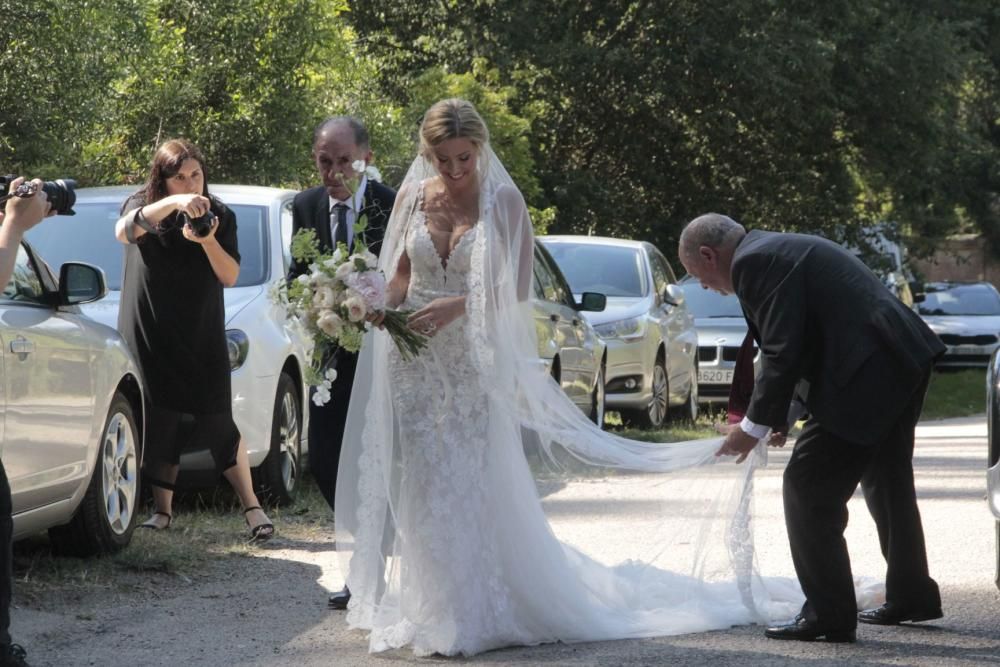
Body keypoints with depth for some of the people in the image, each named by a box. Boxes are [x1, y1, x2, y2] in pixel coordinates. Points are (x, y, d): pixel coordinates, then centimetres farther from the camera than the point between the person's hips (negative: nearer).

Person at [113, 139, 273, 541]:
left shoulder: (219, 216, 5)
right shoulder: (142, 206, -1)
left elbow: (230, 277, -1)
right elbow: (124, 232, -26)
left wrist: (208, 240, -20)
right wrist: (173, 203, -39)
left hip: (201, 338, 1)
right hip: (149, 338, 0)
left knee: (218, 424, -5)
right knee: (158, 427, -1)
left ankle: (252, 508, -3)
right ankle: (162, 511, 7)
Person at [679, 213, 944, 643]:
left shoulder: (754, 262, -10)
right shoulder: (778, 249, 21)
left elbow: (783, 351, -17)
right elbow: (787, 345, 25)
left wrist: (755, 426, -9)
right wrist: (769, 415, 24)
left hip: (866, 376, -11)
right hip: (905, 361, 11)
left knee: (808, 489, -4)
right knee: (887, 482, 25)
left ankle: (828, 615, -1)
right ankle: (911, 596, 39)